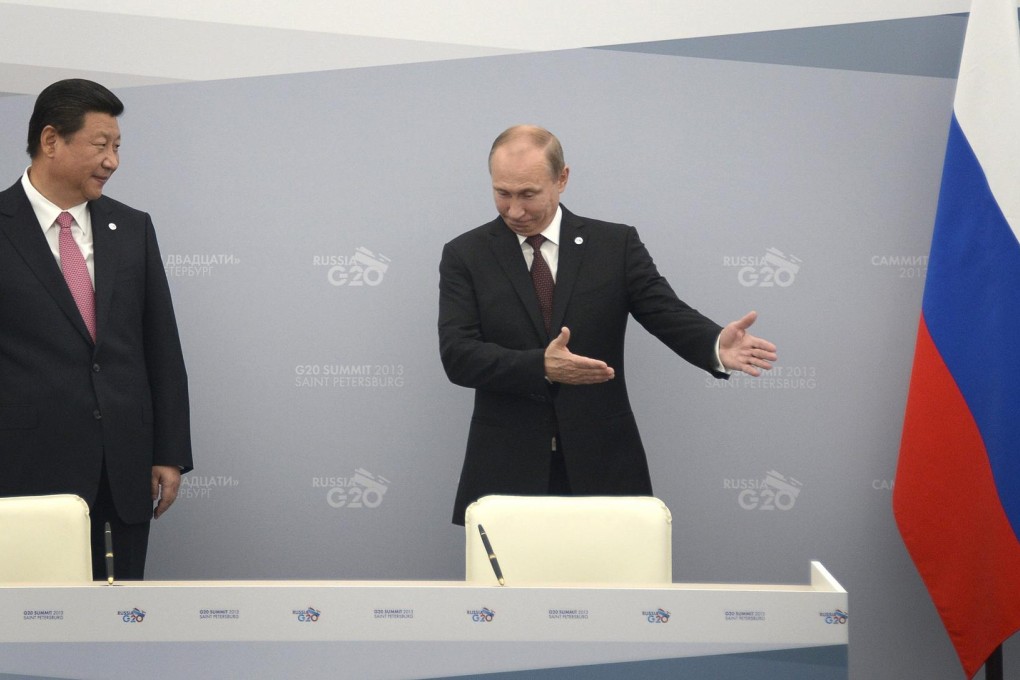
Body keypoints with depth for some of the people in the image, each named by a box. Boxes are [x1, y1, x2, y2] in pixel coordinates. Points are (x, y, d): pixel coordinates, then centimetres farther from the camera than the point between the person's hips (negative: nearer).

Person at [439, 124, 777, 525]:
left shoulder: (616, 244, 4)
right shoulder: (465, 256, 2)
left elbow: (669, 316, -4)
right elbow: (457, 355, -8)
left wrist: (717, 345, -27)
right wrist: (540, 366, -24)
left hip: (602, 468, 1)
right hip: (506, 473, 0)